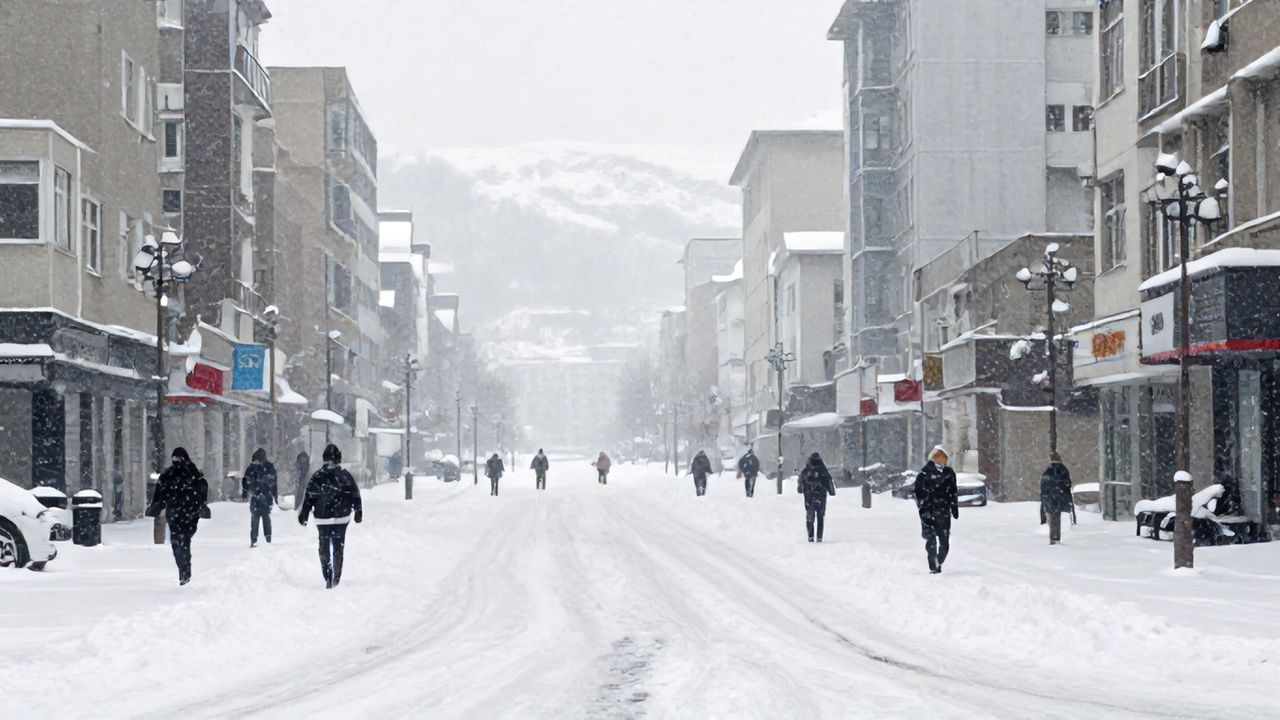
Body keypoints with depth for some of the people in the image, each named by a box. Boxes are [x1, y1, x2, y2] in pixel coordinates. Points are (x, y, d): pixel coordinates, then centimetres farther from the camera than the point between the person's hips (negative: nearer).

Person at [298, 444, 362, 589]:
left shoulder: (317, 477, -4)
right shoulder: (345, 475, -5)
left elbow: (308, 497, 0)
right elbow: (355, 495, 0)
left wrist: (303, 515, 8)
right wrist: (358, 512, 11)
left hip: (322, 519, 0)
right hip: (341, 518, 0)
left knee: (324, 548, 8)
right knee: (338, 547, 9)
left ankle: (328, 579, 1)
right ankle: (336, 578, 9)